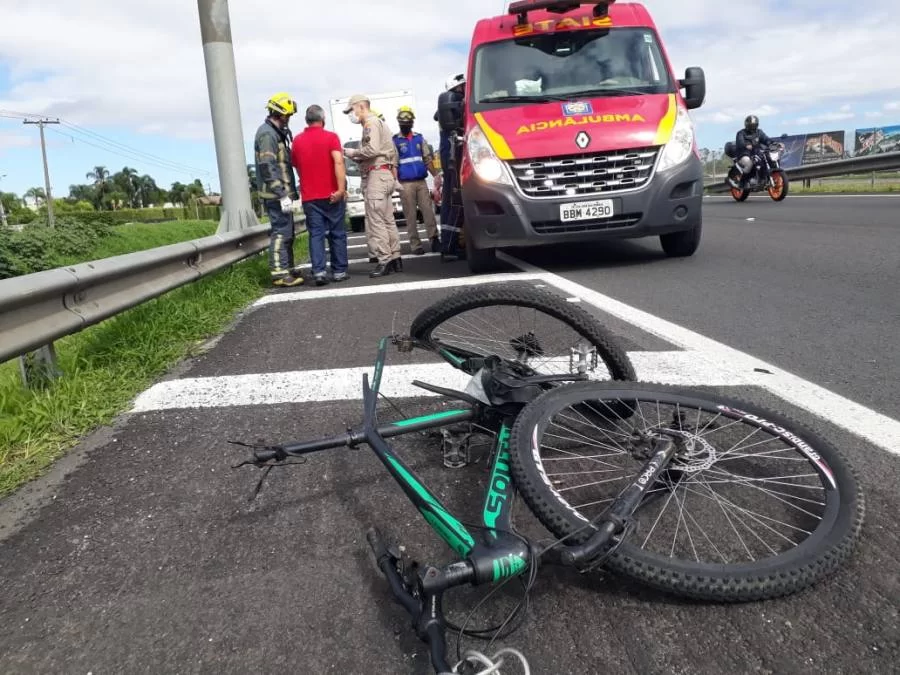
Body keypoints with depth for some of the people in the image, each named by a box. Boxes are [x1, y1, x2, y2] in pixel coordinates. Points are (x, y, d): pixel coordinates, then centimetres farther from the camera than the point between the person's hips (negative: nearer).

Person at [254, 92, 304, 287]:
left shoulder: (276, 132, 19)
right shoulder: (267, 134, -12)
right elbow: (268, 168, -21)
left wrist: (290, 192, 19)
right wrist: (282, 195, -25)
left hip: (282, 192, 10)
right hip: (276, 194, -10)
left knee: (287, 232, 14)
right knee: (281, 231, -10)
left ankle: (288, 268, 22)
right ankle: (279, 273, -9)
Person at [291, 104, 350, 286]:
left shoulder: (297, 141, 8)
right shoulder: (331, 137, -4)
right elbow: (338, 162, -18)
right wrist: (341, 188, -23)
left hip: (309, 196, 3)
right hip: (332, 195, -3)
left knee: (316, 234, 2)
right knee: (337, 233, 7)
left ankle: (318, 271, -9)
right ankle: (339, 271, 10)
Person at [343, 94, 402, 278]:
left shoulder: (371, 123, -6)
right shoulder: (380, 123, 25)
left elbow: (372, 150, -20)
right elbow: (393, 152, 25)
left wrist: (352, 152, -8)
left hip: (376, 175, -11)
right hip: (386, 174, 11)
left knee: (376, 221, -11)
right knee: (387, 220, 10)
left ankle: (384, 261, -13)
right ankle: (395, 259, 12)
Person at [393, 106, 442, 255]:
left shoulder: (419, 138, 14)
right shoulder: (395, 141, 4)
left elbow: (428, 159, 14)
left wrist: (436, 175, 3)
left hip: (421, 182, 3)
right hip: (406, 184, -3)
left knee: (428, 210, -5)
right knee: (411, 215, -1)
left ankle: (434, 239, -4)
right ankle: (415, 244, 2)